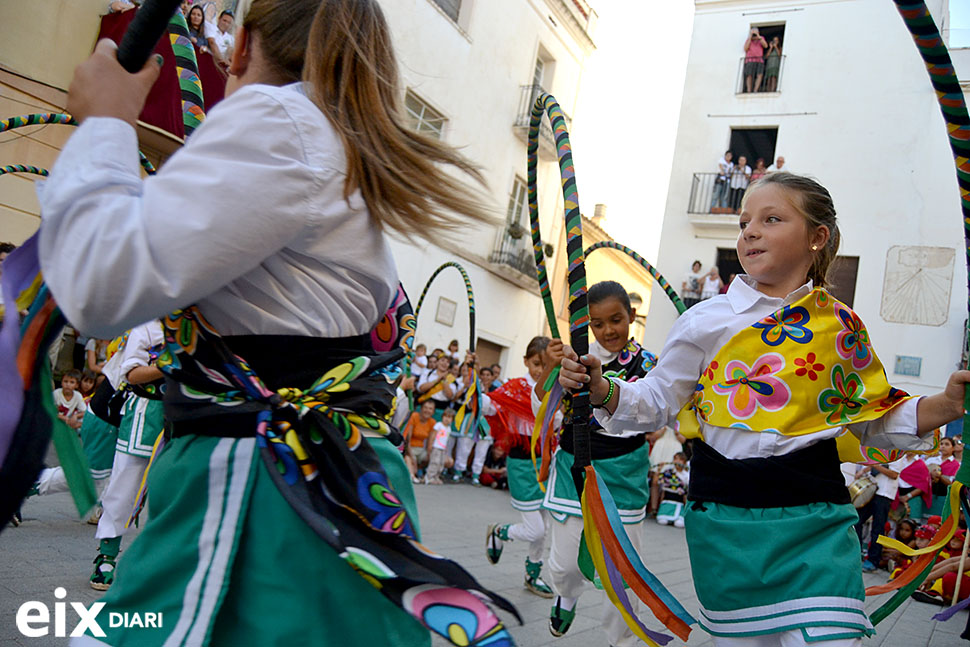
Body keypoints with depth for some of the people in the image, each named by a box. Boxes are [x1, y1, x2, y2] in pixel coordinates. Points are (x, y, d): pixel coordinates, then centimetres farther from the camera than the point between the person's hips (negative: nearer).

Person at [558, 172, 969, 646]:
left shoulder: (841, 326, 3)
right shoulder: (706, 321, -2)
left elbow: (873, 422, 12)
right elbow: (657, 402, 4)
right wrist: (602, 390, -14)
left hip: (815, 518, 0)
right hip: (725, 516, 0)